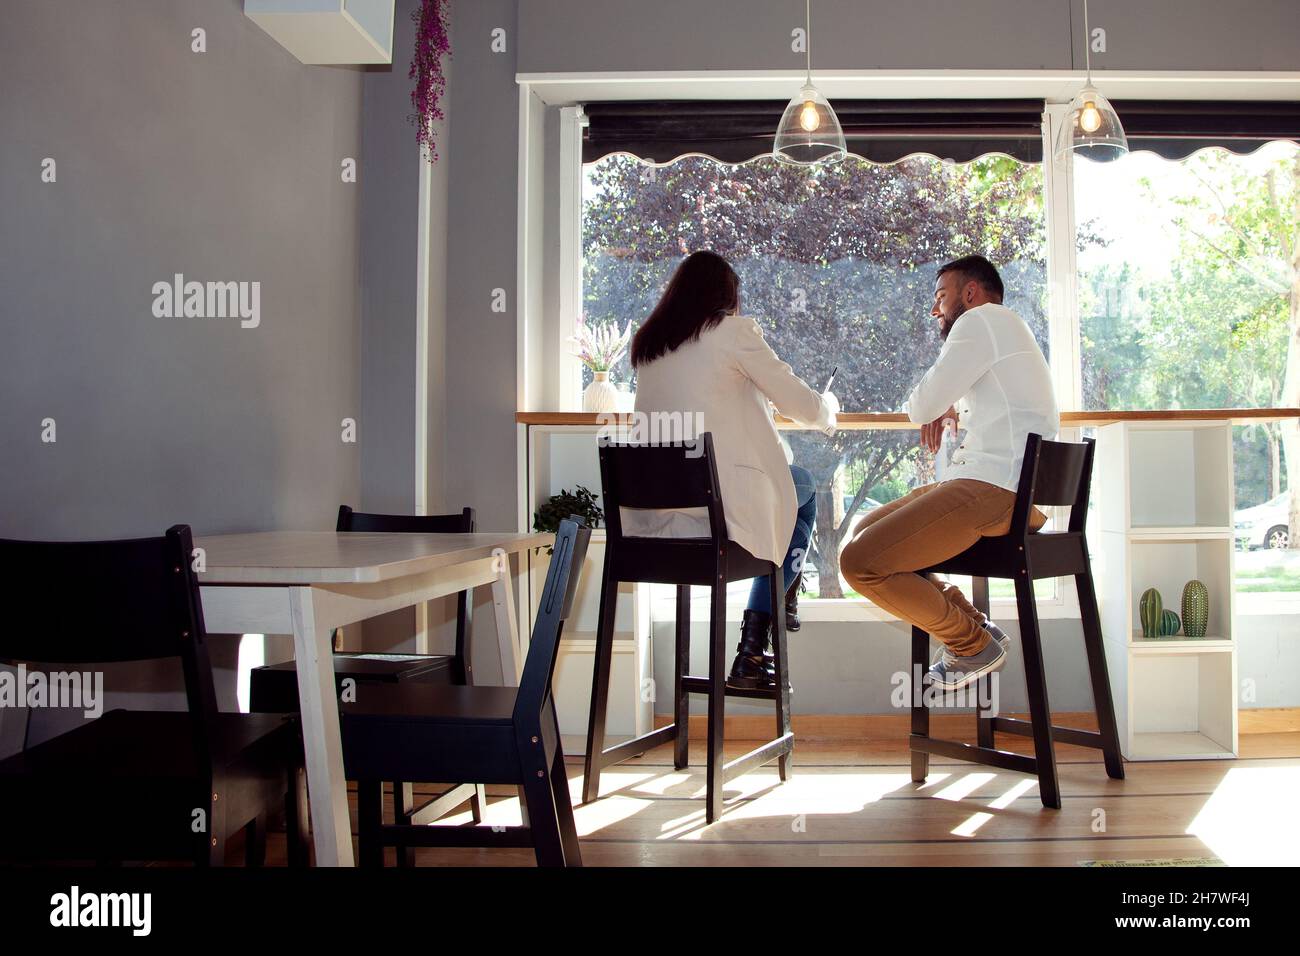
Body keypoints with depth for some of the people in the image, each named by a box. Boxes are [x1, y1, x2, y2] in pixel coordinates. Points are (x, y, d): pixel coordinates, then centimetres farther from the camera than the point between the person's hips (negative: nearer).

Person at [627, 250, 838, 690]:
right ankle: (751, 656, 17)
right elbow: (802, 405, 2)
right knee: (803, 490, 24)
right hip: (723, 506, -7)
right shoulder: (734, 332, -4)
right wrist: (828, 406, 25)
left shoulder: (646, 344, 13)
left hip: (652, 512, 7)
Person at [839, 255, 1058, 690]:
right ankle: (973, 627, 10)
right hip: (1014, 489, 11)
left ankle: (974, 643, -3)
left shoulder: (981, 320, -5)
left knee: (861, 562, -18)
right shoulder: (1008, 328, 27)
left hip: (995, 488, -11)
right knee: (866, 531, 18)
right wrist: (941, 406, 19)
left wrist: (935, 405, 13)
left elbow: (921, 407, -10)